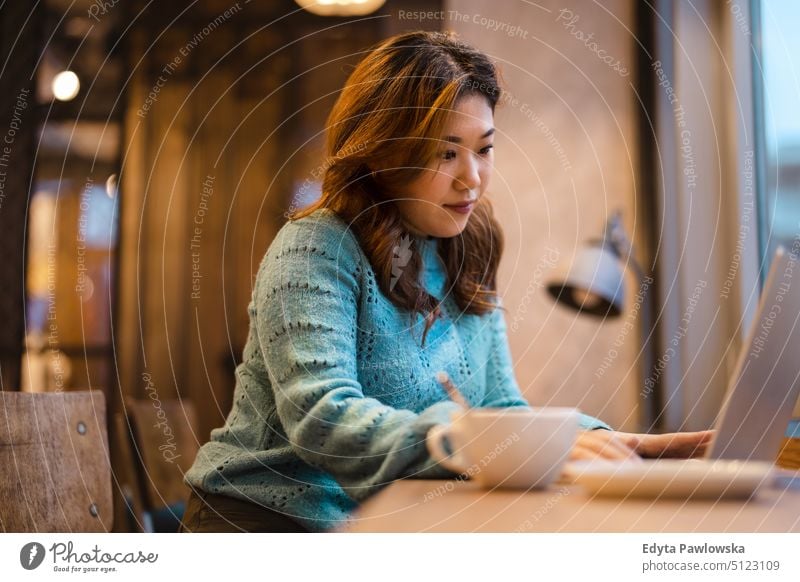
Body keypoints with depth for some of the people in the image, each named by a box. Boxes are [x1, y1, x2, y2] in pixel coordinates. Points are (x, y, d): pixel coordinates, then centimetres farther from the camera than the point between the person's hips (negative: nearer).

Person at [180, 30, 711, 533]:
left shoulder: (466, 263, 8)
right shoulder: (317, 251, -13)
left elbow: (498, 405, 5)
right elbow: (321, 419, -25)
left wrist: (607, 442, -13)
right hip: (273, 519, -5)